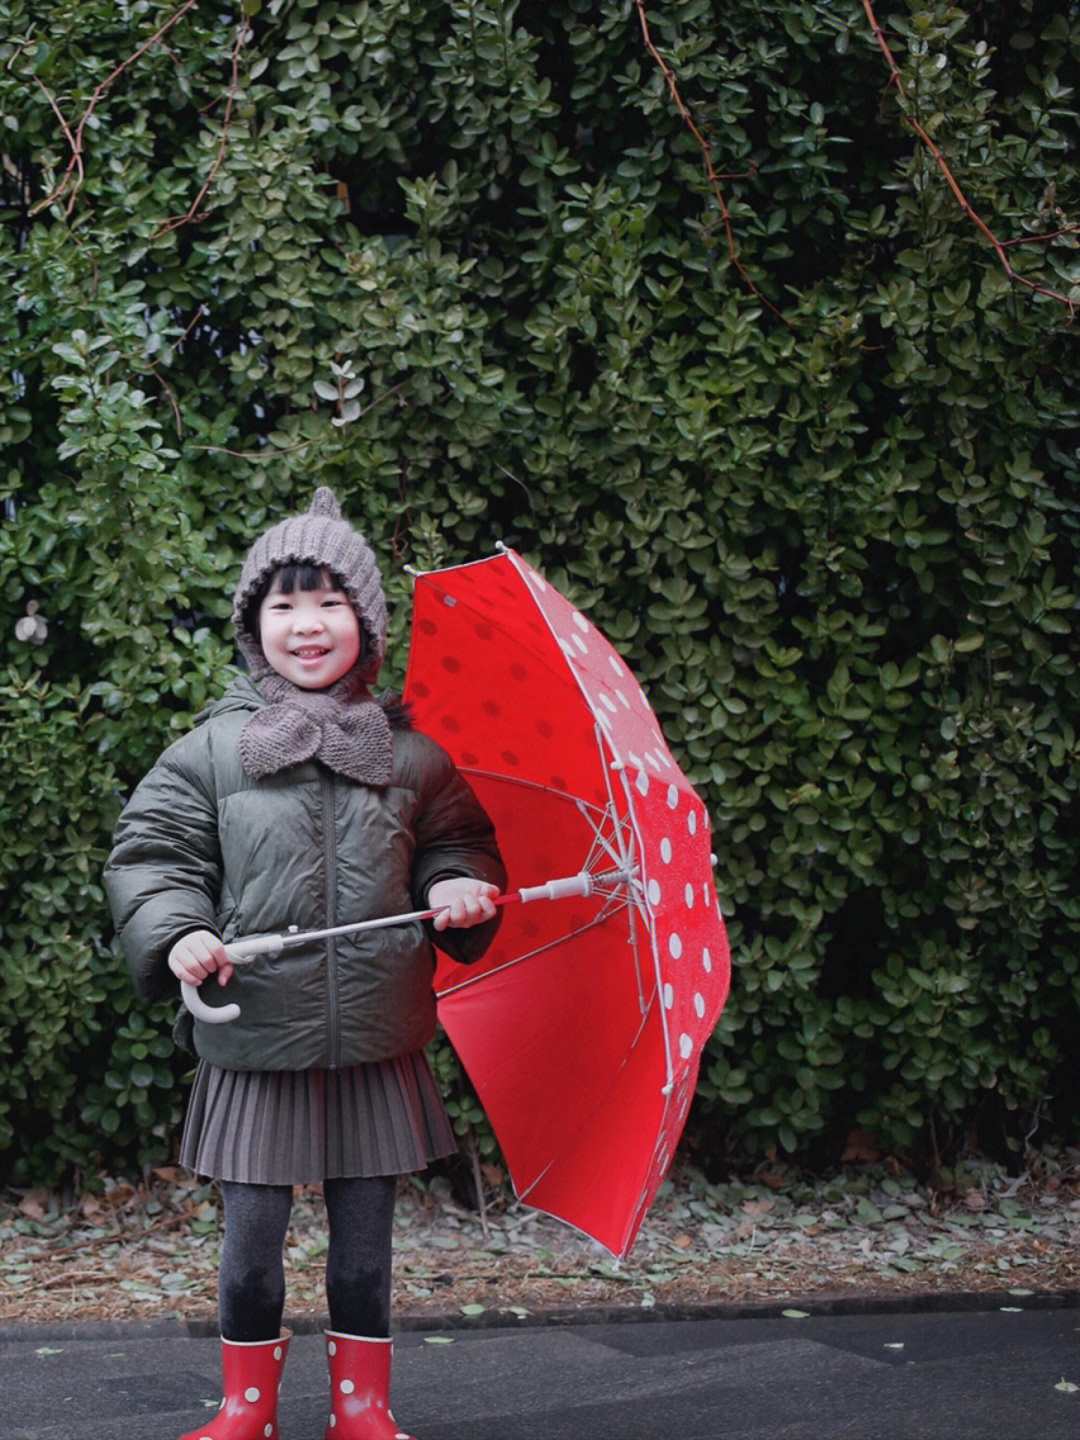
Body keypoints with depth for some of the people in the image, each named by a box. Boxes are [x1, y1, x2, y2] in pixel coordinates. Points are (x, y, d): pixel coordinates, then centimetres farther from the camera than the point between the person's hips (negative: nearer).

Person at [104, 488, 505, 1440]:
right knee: (252, 1237, 5)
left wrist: (461, 887, -4)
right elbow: (150, 855, 1)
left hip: (375, 1039, 1)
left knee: (364, 1238, 8)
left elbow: (459, 843, 17)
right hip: (256, 1037, -1)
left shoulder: (412, 754, 6)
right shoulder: (212, 750, 1)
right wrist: (176, 934, -15)